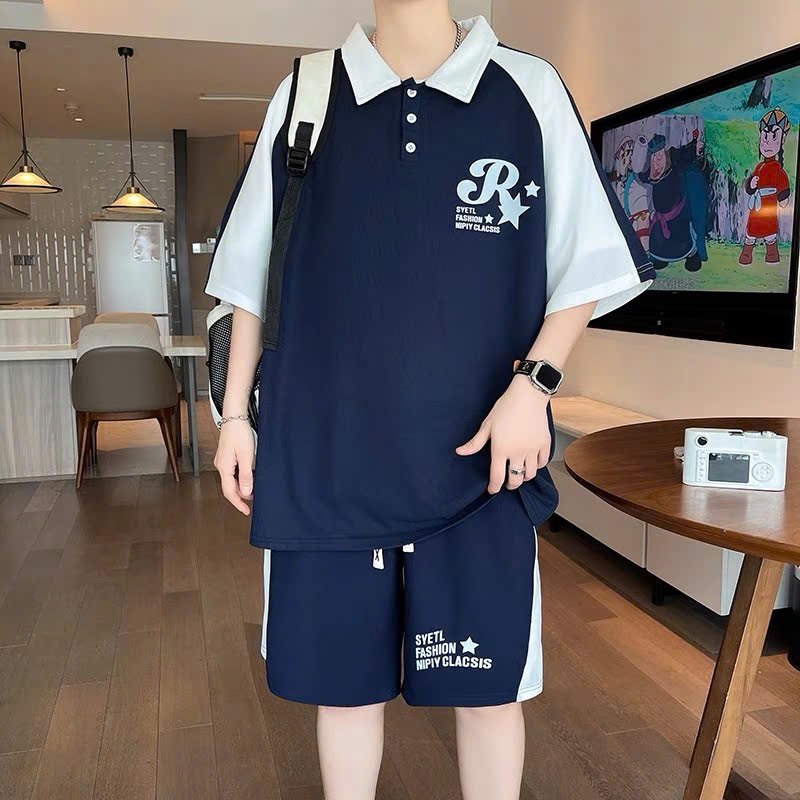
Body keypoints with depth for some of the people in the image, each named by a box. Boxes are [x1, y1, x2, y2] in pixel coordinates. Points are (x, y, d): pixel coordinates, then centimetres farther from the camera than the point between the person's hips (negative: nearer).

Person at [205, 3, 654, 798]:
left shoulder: (531, 90, 4)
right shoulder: (305, 96, 8)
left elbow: (587, 263, 5)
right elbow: (253, 273, 12)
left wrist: (532, 384, -9)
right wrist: (235, 413, 9)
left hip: (478, 459, 0)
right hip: (324, 456, 2)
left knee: (488, 684, 9)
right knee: (344, 678, 12)